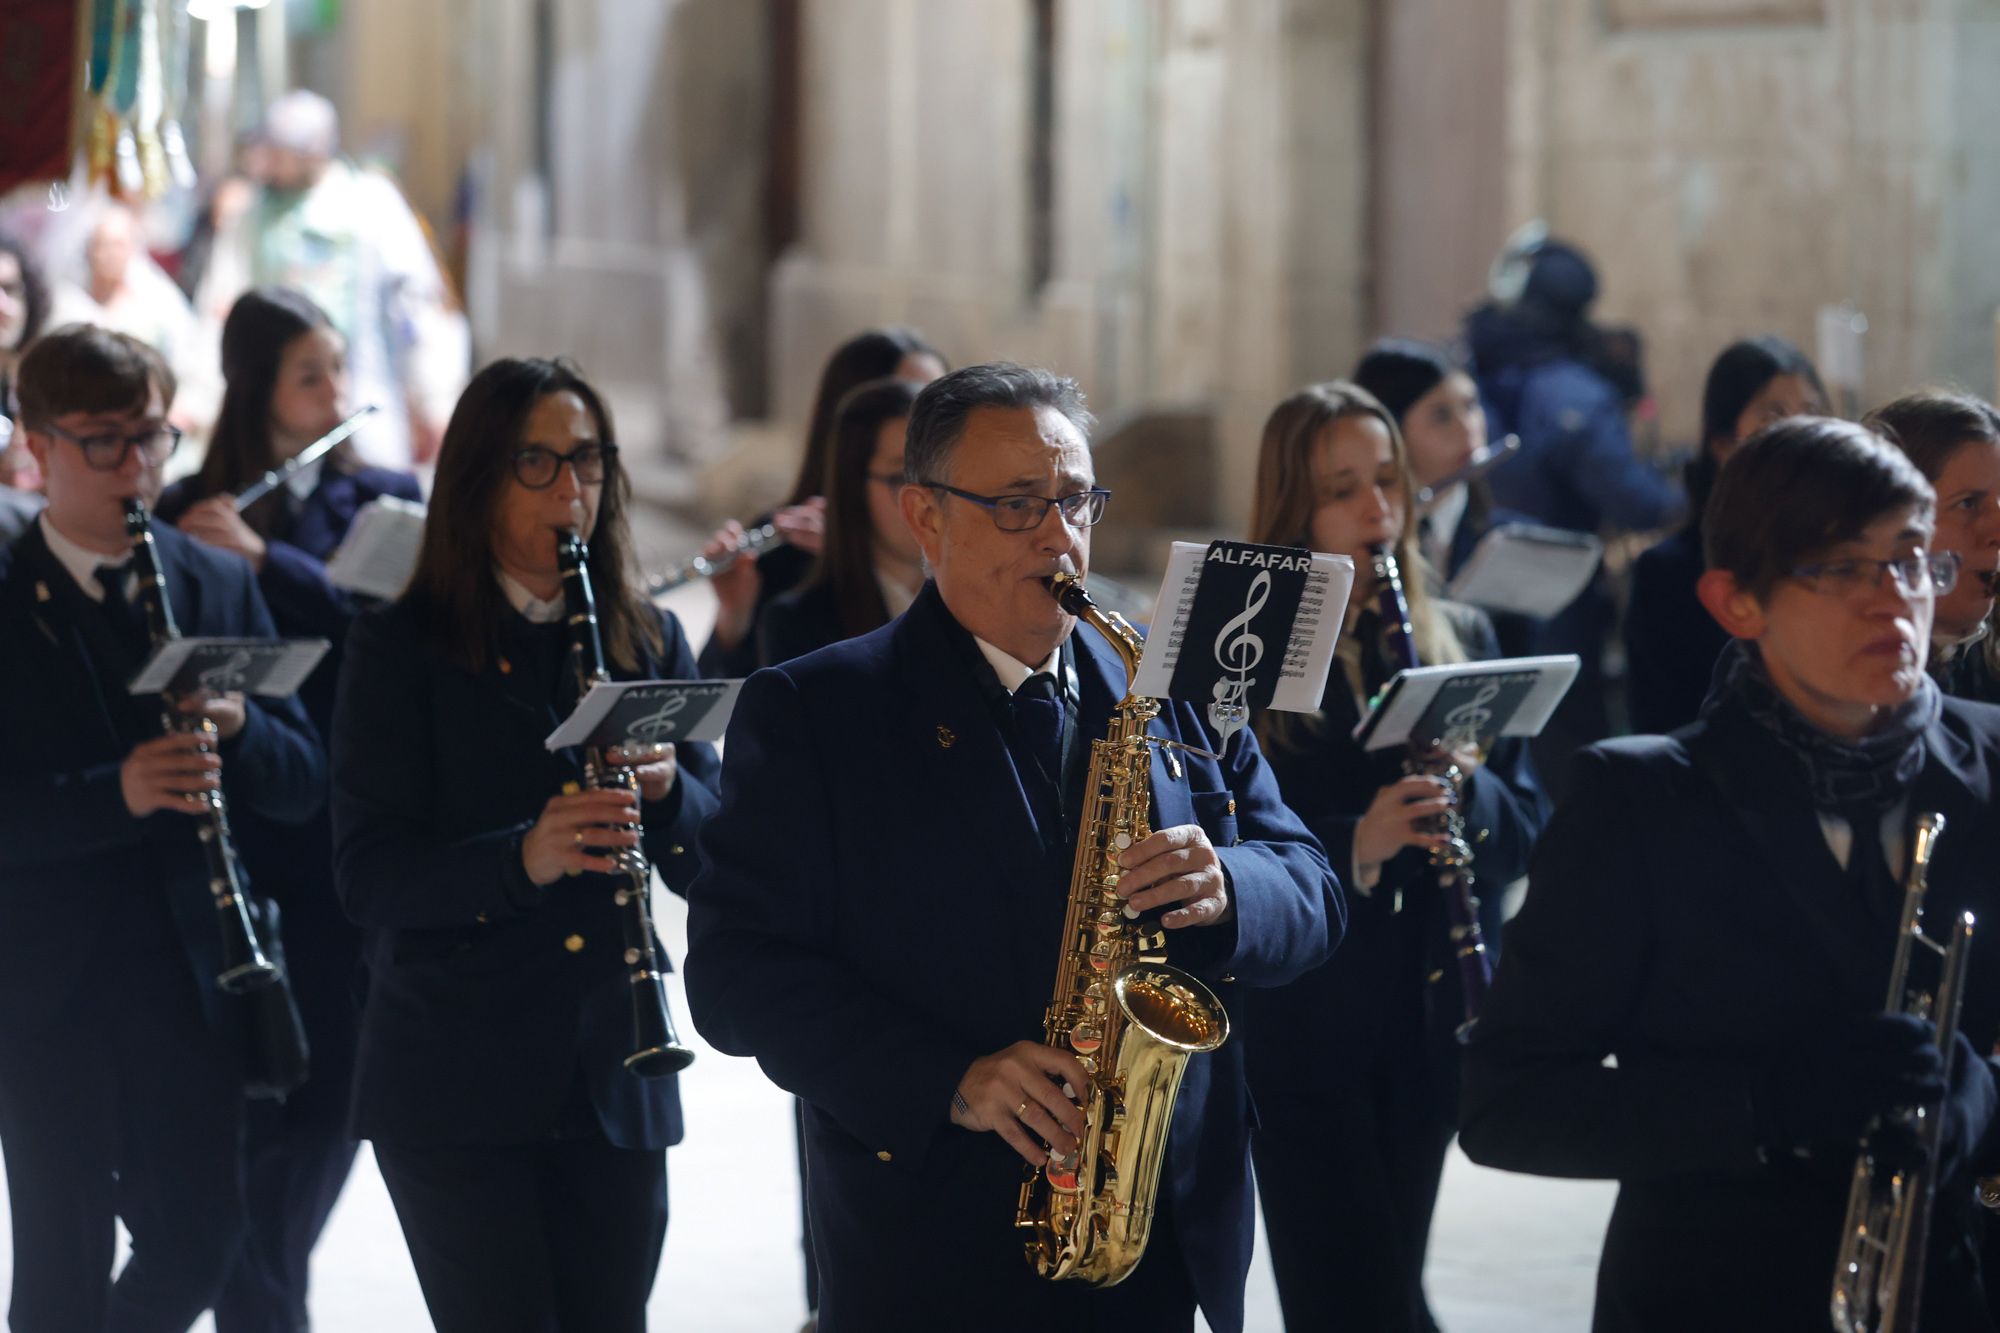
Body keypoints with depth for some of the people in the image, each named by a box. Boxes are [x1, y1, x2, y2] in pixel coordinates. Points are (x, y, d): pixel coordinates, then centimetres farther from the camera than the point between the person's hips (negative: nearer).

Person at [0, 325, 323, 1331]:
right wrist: (117, 792, -29)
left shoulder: (220, 587, 8)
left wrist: (238, 724, -16)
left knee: (196, 1242, 6)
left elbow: (302, 783, 6)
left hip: (187, 973, 4)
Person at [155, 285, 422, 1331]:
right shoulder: (186, 515, 2)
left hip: (344, 853, 2)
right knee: (261, 1104, -4)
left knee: (332, 1096, 3)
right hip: (232, 850, -2)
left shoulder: (382, 501, 7)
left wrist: (265, 558, -18)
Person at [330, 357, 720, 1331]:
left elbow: (709, 864, 6)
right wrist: (522, 857, -28)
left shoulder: (647, 641, 9)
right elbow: (367, 878, -12)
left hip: (613, 1086, 4)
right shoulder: (400, 647, -3)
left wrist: (665, 786, -16)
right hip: (456, 1086, -4)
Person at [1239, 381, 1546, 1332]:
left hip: (1426, 1027, 4)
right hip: (1298, 1031, -4)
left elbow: (1521, 830, 7)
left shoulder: (1460, 639, 9)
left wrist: (1465, 786, -14)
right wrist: (1352, 846, -27)